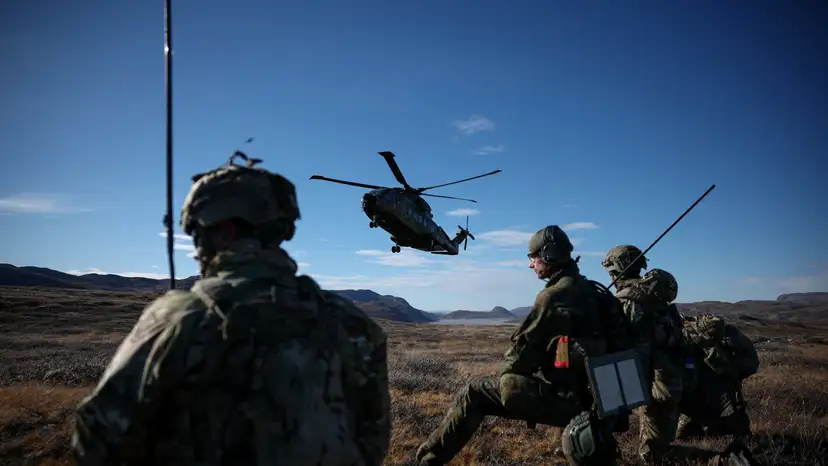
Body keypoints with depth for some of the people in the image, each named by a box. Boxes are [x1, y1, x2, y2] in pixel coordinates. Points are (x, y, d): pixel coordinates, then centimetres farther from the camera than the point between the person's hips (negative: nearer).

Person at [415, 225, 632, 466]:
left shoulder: (553, 296, -16)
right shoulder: (591, 291, 11)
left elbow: (525, 347, -12)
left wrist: (504, 378, 10)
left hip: (563, 395, -8)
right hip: (593, 396, 8)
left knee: (475, 393, -1)